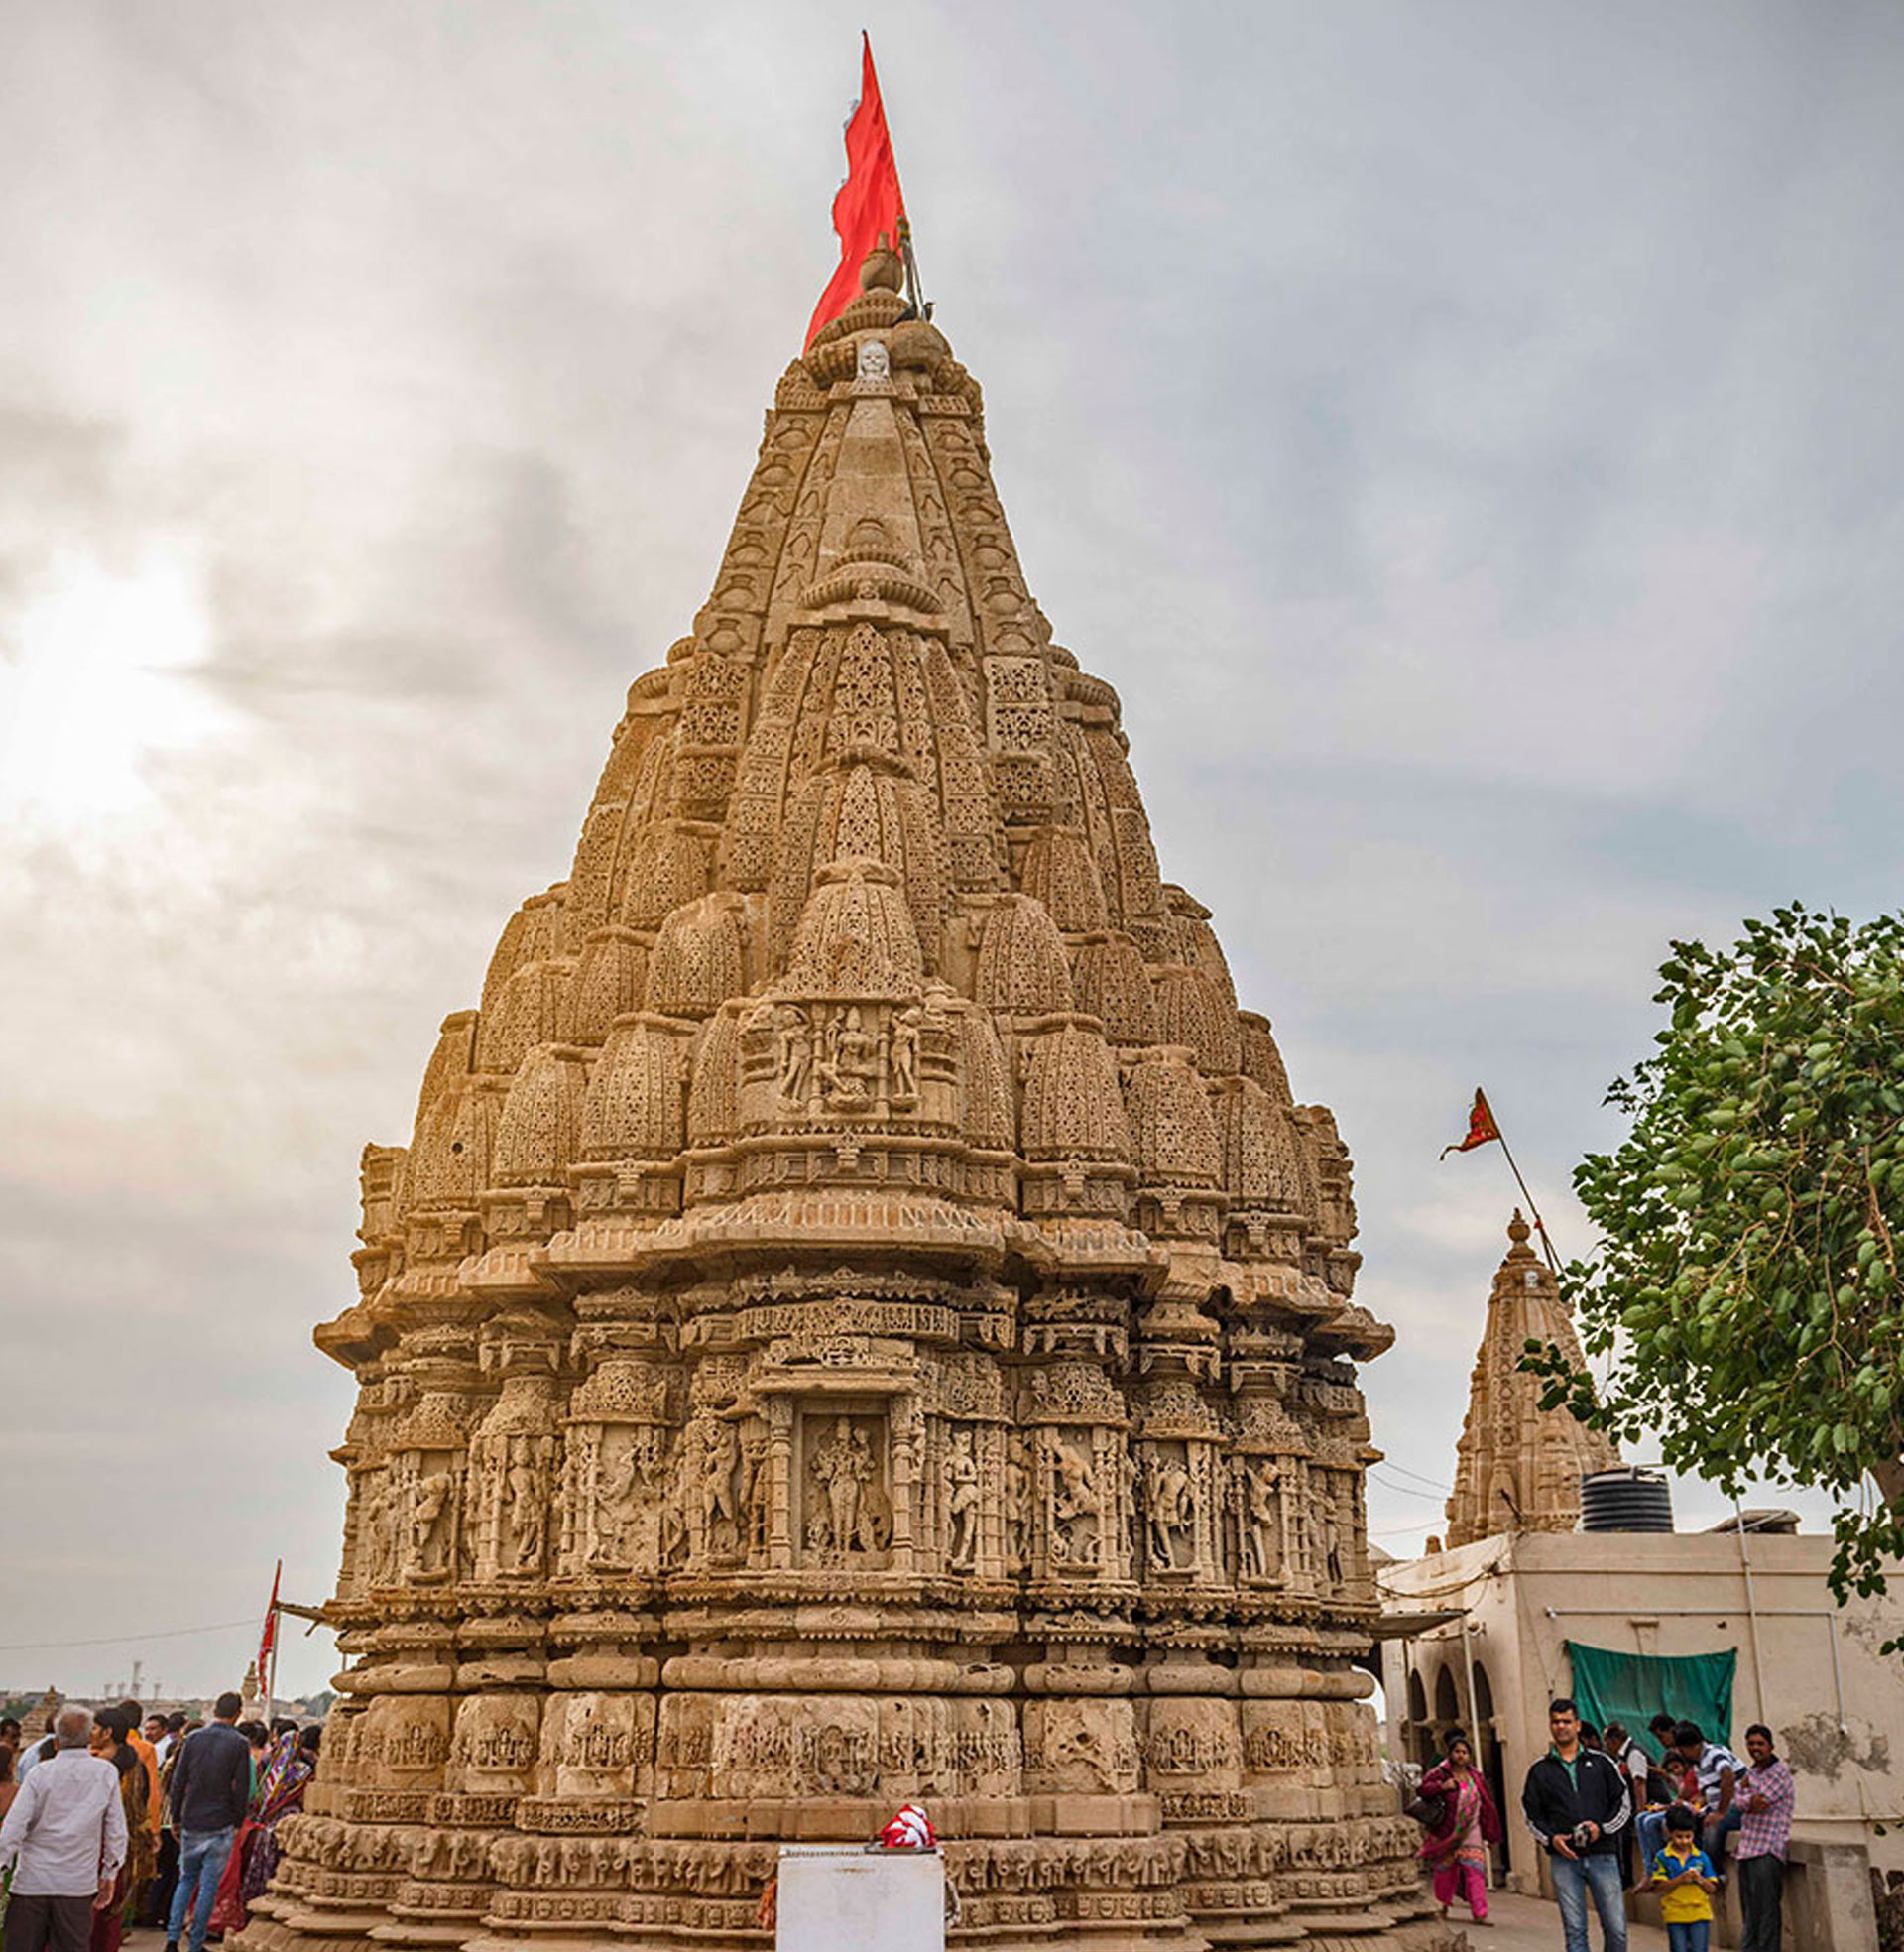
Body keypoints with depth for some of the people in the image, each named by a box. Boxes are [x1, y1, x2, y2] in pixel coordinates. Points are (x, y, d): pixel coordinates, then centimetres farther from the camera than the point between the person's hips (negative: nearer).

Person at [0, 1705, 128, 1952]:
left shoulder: (41, 1773, -4)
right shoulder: (106, 1774, -1)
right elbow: (116, 1831, 3)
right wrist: (109, 1875, 12)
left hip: (32, 1882, 0)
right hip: (78, 1885, 0)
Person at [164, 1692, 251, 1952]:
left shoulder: (193, 1739, 1)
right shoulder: (240, 1744, -7)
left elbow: (178, 1782, 2)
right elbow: (242, 1788, -7)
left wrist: (176, 1818, 11)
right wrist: (238, 1821, 4)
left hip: (191, 1823, 3)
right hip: (220, 1825, -3)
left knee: (186, 1880, 18)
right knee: (209, 1886, 6)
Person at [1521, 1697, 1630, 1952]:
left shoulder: (1601, 1763, 9)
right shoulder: (1540, 1771, 9)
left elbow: (1624, 1804, 10)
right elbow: (1531, 1814, 11)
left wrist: (1602, 1828, -6)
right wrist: (1550, 1839, -6)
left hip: (1602, 1855, 0)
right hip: (1564, 1858, 0)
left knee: (1616, 1929, -2)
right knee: (1575, 1931, 0)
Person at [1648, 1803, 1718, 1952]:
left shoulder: (1701, 1857, 3)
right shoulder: (1663, 1857, -2)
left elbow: (1712, 1889, 5)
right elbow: (1659, 1887, -9)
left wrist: (1700, 1879, -16)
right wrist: (1680, 1879, -21)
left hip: (1699, 1913, 1)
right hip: (1675, 1915, -1)